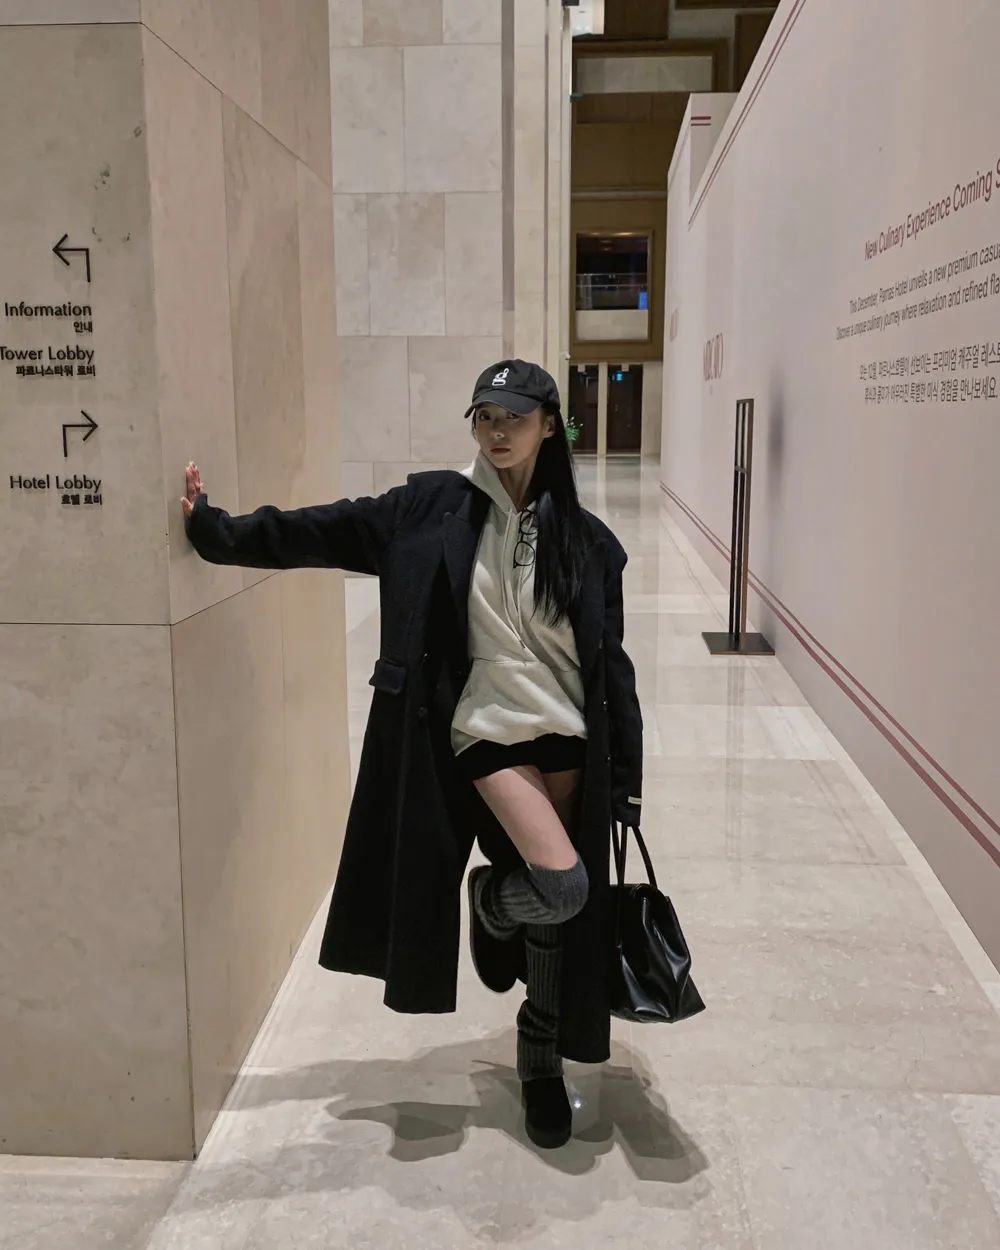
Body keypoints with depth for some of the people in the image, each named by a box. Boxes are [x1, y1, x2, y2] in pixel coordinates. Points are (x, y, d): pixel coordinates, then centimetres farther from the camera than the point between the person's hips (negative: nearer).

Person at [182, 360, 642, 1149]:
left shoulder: (586, 540, 1)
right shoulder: (433, 510, -2)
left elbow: (611, 663, 3)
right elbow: (323, 533, 2)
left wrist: (626, 776, 1)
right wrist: (215, 530, -3)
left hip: (567, 738, 3)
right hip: (487, 734, -2)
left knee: (567, 908, 10)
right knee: (561, 885, -20)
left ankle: (543, 1053, 35)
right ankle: (493, 899, 18)